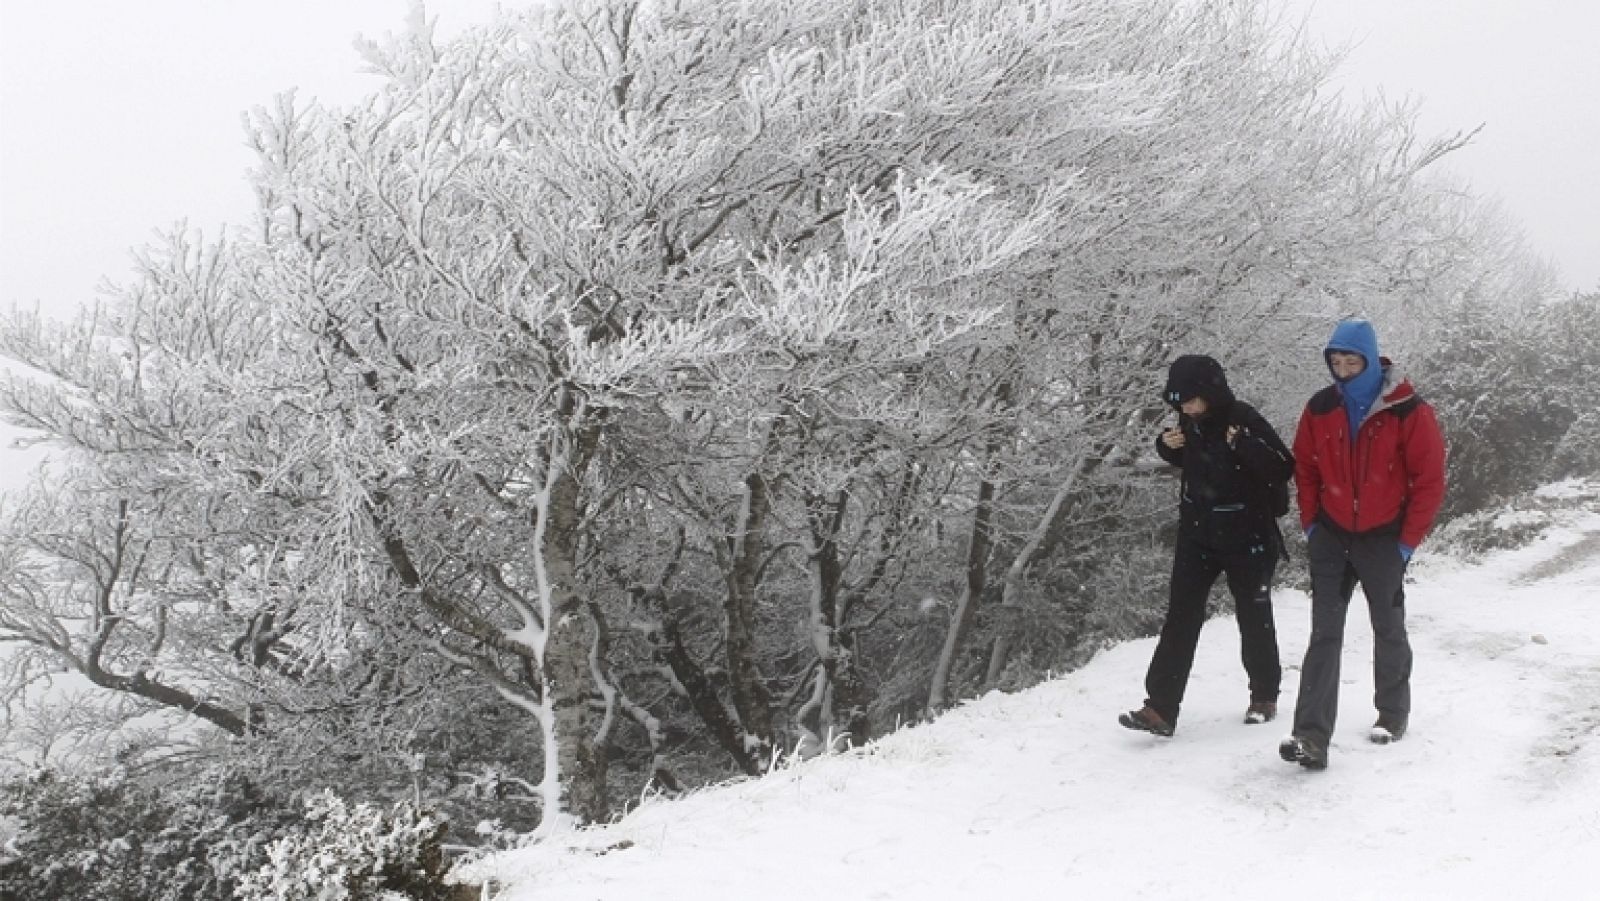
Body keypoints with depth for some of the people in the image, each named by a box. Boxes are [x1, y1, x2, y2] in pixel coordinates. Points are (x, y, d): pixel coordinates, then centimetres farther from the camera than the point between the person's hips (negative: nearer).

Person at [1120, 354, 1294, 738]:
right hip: (1197, 534, 5)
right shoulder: (1189, 422, 0)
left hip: (1246, 538, -4)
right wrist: (1166, 445, -2)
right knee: (1180, 618, -3)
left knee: (1254, 618, 11)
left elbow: (1284, 470, -20)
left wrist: (1243, 444, -33)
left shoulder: (1243, 419, -17)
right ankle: (1161, 708, -5)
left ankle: (1264, 695, 32)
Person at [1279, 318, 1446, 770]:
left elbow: (1430, 478, -9)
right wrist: (1311, 524, 2)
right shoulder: (1320, 408, -2)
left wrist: (1408, 541, -9)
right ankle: (1312, 736, -10)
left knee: (1388, 629, 14)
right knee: (1324, 634, -5)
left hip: (1383, 539, -2)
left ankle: (1393, 713, 35)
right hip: (1331, 535, 2)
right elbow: (1305, 468, 8)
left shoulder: (1409, 411, -12)